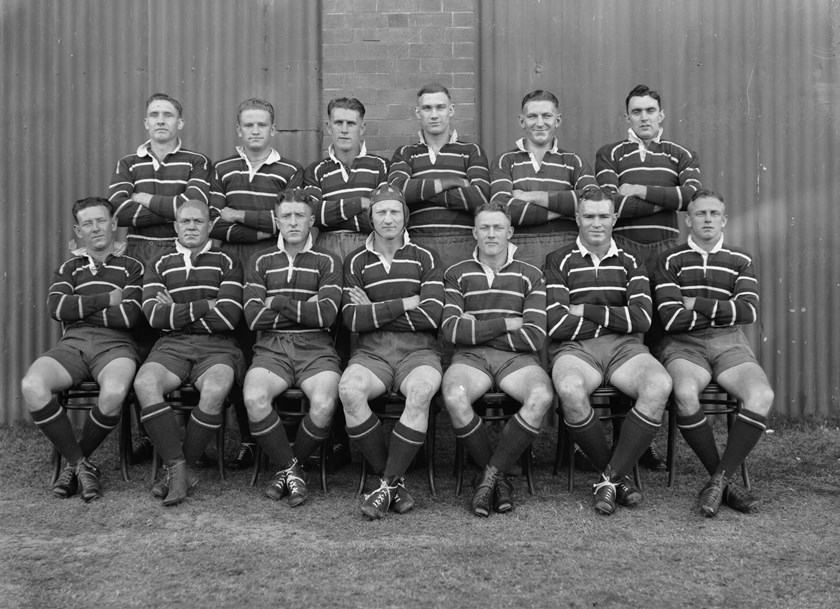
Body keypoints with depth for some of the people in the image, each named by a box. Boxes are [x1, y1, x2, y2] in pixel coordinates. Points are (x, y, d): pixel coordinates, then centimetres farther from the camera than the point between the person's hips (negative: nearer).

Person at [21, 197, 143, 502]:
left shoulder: (132, 267, 15)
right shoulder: (69, 268, 25)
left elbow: (129, 315, -3)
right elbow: (56, 307, 4)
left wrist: (79, 308, 3)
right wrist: (106, 299, 0)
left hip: (115, 344, -3)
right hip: (72, 343, 3)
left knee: (113, 393, -38)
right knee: (31, 385, -31)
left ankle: (74, 461, -8)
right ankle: (81, 464, -15)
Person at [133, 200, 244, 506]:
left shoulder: (227, 263, 13)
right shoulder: (159, 265, 19)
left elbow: (228, 317, -2)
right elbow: (155, 316, 1)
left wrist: (178, 311, 0)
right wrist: (205, 305, -3)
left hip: (216, 347, -2)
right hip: (172, 345, 2)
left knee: (215, 390, -35)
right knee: (144, 383, -31)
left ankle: (180, 468, -15)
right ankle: (178, 469, -24)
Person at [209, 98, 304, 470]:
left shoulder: (290, 172, 10)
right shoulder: (222, 170, 17)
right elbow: (213, 224, 4)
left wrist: (240, 216, -2)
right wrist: (260, 231, -6)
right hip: (231, 264, 2)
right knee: (237, 350, -3)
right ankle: (247, 438, 5)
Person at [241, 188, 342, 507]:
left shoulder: (328, 262, 10)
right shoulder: (261, 262, 14)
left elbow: (326, 314, -6)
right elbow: (253, 317, 1)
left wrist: (279, 302, -3)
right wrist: (304, 308, -3)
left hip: (315, 348, -1)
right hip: (271, 347, 1)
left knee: (324, 404, -31)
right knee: (254, 397, -31)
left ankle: (287, 467, -1)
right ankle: (293, 468, -8)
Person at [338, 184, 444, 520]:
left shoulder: (425, 258, 11)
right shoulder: (356, 262, 14)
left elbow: (431, 316, -4)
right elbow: (352, 319, -1)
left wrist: (375, 311, -2)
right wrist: (406, 304, -5)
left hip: (417, 351, -1)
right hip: (371, 353, 1)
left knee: (421, 390, -36)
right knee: (348, 389, -32)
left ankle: (388, 485, -22)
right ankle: (394, 482, -17)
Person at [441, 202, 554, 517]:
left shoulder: (531, 275, 12)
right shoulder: (457, 274, 13)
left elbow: (534, 337, -1)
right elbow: (452, 330, -3)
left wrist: (477, 329, -3)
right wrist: (505, 324, -5)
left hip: (517, 358, 0)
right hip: (470, 357, 0)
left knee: (541, 396, -34)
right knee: (453, 397, -35)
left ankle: (488, 475, -18)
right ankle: (498, 476, -11)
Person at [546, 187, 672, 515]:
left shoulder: (629, 263, 17)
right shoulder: (559, 261, 10)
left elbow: (642, 318, 1)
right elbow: (556, 324, -4)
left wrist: (587, 310, -3)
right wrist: (616, 318, -1)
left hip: (623, 347, 2)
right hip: (574, 349, -2)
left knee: (659, 384, -31)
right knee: (570, 389, -38)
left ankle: (610, 478, -19)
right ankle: (618, 475, -14)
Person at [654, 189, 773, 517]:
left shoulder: (740, 261, 14)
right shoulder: (671, 261, 9)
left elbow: (749, 311, -3)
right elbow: (671, 318, -6)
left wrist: (697, 303, -5)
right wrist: (724, 311, -3)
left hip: (729, 345, 2)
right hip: (684, 345, -2)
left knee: (762, 395, -29)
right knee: (685, 393, -35)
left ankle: (719, 479, -22)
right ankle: (725, 481, -19)